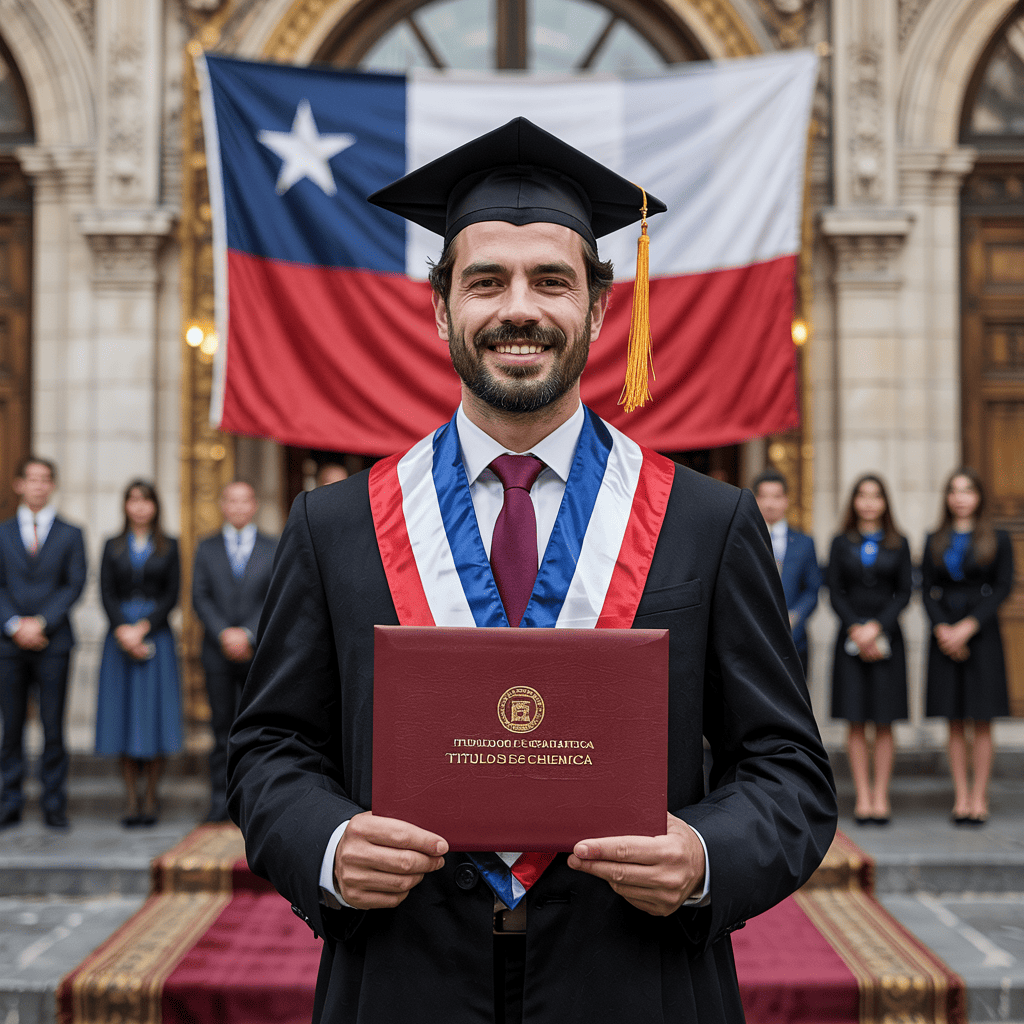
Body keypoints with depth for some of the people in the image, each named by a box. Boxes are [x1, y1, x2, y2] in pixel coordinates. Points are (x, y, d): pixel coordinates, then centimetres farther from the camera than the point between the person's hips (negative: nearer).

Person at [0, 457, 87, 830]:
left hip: (53, 642, -1)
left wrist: (41, 622, -10)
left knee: (53, 726, -1)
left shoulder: (70, 534, 9)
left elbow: (75, 585, 0)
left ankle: (54, 805, 5)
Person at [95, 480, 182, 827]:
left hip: (156, 636, -1)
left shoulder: (169, 547, 8)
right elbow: (106, 594, 3)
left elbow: (171, 596, 1)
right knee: (124, 716, -1)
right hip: (119, 637, 1)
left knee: (155, 715, -3)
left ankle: (152, 797, 5)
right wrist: (123, 631, -13)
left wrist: (142, 628, -11)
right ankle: (131, 798, 5)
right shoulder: (112, 547, 11)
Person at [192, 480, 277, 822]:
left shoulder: (273, 549, 8)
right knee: (222, 726, 1)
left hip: (259, 653, -1)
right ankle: (221, 801, 5)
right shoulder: (207, 548, 12)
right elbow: (200, 597, 4)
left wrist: (247, 634, -12)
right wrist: (223, 634, -9)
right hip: (218, 651, 1)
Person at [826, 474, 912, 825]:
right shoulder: (841, 543, 8)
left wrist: (876, 627, -11)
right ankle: (863, 797, 5)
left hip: (887, 636, 0)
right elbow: (834, 592, 2)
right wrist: (856, 630, -10)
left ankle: (881, 796, 7)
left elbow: (904, 592, 1)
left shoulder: (898, 544, 7)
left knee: (884, 723, 1)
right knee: (856, 723, 0)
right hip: (850, 636, 0)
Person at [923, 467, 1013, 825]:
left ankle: (979, 796, 6)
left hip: (982, 632, -2)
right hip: (945, 634, 2)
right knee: (955, 723, 3)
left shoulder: (998, 540, 3)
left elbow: (1003, 588, -4)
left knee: (982, 722, 0)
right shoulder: (934, 541, 10)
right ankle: (961, 797, 9)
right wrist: (942, 629, -11)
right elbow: (927, 591, 5)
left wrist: (968, 627, -13)